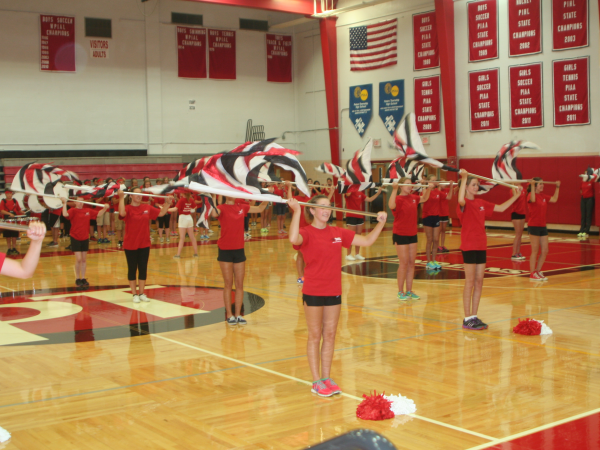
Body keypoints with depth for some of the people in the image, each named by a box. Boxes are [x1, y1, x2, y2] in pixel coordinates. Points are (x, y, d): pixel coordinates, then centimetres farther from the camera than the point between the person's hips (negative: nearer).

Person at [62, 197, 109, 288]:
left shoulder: (88, 211, 4)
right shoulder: (73, 210, -10)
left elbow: (98, 214, 11)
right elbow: (65, 214, -28)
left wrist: (104, 208, -3)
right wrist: (64, 203, -30)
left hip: (85, 238, 4)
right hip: (75, 238, -4)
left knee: (84, 259, 10)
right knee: (78, 259, -5)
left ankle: (83, 278, 20)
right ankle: (77, 279, 10)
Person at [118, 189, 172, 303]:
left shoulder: (147, 208, 4)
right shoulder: (128, 208, -10)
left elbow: (161, 213, 8)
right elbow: (122, 213, -32)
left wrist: (167, 203, -2)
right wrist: (121, 197, -35)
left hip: (144, 245, 4)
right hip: (130, 245, -4)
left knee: (143, 269, 9)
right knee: (132, 270, 5)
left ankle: (141, 293, 20)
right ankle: (134, 294, 14)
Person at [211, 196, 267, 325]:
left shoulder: (242, 207, 7)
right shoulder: (222, 208, -7)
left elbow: (260, 208, 15)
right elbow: (214, 214, -29)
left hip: (239, 250, 4)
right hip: (225, 251, -4)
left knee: (240, 284, 5)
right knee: (228, 283, 0)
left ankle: (238, 314, 12)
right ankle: (229, 315, 8)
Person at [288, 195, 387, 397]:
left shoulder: (338, 233, 7)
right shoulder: (306, 233, -9)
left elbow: (367, 241, 11)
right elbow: (293, 239, -34)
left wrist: (380, 223, 1)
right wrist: (296, 211, -36)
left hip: (334, 292, 5)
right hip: (313, 293, -5)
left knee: (330, 335, 10)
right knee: (315, 336, 3)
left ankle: (326, 378, 21)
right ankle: (316, 382, 11)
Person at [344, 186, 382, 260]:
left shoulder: (360, 193, 13)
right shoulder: (349, 191, -7)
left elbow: (369, 199, 11)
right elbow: (348, 194, -32)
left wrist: (378, 193, 6)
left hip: (360, 217, 7)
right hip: (351, 216, -7)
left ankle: (357, 254, 17)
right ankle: (348, 255, 4)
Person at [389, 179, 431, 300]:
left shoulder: (413, 198, 8)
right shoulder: (398, 199, -14)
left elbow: (424, 198, 27)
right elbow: (391, 206, -37)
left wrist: (429, 188, 13)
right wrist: (394, 189, -41)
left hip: (412, 235, 7)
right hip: (400, 235, -7)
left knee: (411, 263, 9)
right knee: (404, 263, -4)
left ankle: (409, 291, 18)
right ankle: (400, 292, 6)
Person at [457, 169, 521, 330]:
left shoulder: (481, 203, 13)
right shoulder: (464, 204, -10)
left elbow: (501, 208, 20)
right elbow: (461, 200, -36)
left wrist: (515, 196, 16)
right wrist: (464, 178, -36)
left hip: (481, 246, 7)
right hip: (469, 246, -7)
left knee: (479, 282, 8)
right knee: (470, 282, -4)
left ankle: (474, 317, 16)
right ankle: (467, 319, 2)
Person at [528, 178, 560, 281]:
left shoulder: (543, 196, 12)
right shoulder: (531, 194, -11)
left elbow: (554, 199, 13)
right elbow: (532, 199, -33)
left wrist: (557, 187, 15)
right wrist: (532, 186, -37)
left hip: (542, 226, 8)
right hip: (533, 226, -8)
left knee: (545, 251, 9)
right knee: (535, 251, -2)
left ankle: (538, 272, 21)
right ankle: (532, 274, 7)